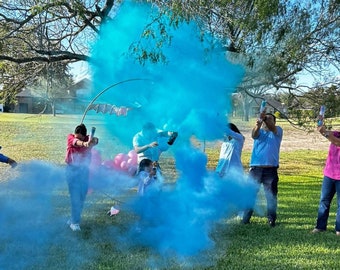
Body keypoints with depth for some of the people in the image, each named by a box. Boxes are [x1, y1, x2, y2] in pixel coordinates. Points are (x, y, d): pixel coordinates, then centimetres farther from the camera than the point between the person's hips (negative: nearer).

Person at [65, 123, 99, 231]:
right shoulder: (70, 137, -11)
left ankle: (74, 219, 25)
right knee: (75, 197, -8)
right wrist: (84, 144, -58)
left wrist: (94, 141, -57)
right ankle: (74, 222, -2)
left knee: (81, 197, 9)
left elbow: (95, 140, -30)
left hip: (84, 170, 3)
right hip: (72, 170, -3)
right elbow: (76, 142, -35)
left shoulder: (88, 139, -7)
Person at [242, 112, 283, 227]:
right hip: (256, 168, 1)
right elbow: (254, 135, -14)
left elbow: (273, 129, -16)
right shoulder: (259, 131, 10)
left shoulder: (278, 131, 8)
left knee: (271, 195, 4)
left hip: (271, 169, -1)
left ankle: (271, 219, 14)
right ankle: (245, 218, 13)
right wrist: (259, 121, -34)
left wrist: (265, 120, -36)